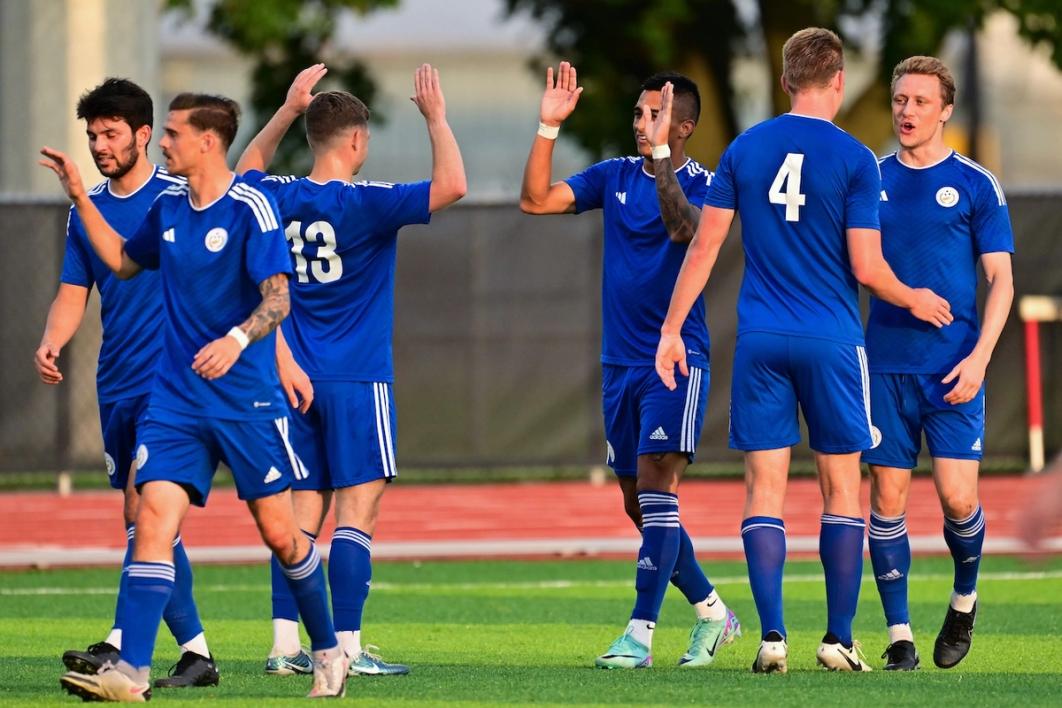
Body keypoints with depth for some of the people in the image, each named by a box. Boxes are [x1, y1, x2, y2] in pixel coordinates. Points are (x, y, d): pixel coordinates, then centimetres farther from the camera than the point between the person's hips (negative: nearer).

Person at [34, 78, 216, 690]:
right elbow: (73, 294, 14)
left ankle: (121, 646, -25)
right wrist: (52, 342, -5)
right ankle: (195, 651, 13)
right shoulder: (86, 210, 12)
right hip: (116, 386, 6)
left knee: (144, 507, -18)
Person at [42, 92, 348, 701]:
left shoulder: (249, 207, -10)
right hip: (176, 398, 5)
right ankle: (131, 673, -20)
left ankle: (329, 651, 24)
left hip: (248, 399, -5)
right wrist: (80, 197, 21)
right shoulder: (168, 209, 10)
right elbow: (123, 261, 28)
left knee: (279, 532, 3)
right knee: (153, 514, -12)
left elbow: (278, 298, -16)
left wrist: (238, 339, -34)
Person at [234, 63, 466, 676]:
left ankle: (285, 643, 4)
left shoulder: (279, 200, 4)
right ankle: (347, 648, -10)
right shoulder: (365, 205, -13)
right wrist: (436, 118, -9)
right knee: (359, 505, -5)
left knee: (305, 506, 9)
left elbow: (249, 170, 29)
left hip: (298, 380, 6)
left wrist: (289, 109, 27)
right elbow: (451, 186, -21)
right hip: (357, 380, -6)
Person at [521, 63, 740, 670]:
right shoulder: (615, 177, 8)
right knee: (638, 504, 11)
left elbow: (683, 228, -29)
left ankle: (640, 635, -17)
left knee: (655, 486, -15)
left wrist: (660, 153, -35)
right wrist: (549, 127, -10)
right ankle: (712, 612, 27)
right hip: (620, 363, 6)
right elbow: (536, 200, 0)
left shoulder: (702, 184, -7)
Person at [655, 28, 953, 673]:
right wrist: (914, 300, 11)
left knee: (765, 488, 3)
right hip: (832, 342, -2)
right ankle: (839, 639, 6)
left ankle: (772, 635, -6)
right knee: (843, 488, 7)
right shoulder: (854, 159, -6)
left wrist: (672, 329, 11)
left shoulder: (745, 149, 4)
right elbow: (867, 268, -8)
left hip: (760, 345, 2)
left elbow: (705, 245, 5)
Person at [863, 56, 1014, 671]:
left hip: (953, 369, -3)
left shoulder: (975, 185, 1)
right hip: (886, 363, 3)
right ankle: (899, 635, 6)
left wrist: (979, 357, -12)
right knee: (888, 497, -1)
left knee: (957, 496, -9)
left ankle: (965, 600, 18)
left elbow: (1001, 280, -1)